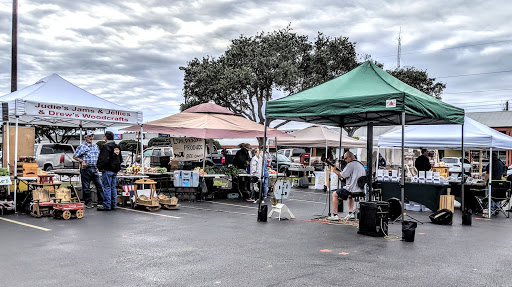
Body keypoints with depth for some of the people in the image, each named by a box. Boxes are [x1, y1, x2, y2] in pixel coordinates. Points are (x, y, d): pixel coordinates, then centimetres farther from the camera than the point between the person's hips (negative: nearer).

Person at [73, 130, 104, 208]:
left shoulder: (96, 146, 15)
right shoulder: (82, 146, -1)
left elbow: (99, 157, 24)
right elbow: (74, 156, -1)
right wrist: (82, 161, -14)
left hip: (94, 169, 4)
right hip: (86, 169, -4)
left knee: (99, 186, 0)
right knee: (86, 187, 2)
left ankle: (101, 202, 6)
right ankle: (88, 203, 12)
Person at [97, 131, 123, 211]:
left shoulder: (106, 146, -14)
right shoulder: (117, 147, 14)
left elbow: (103, 159, -19)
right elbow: (120, 159, 21)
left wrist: (100, 167, -6)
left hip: (107, 170, -8)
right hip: (115, 170, 8)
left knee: (107, 188, -4)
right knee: (113, 188, 12)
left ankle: (107, 206, -2)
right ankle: (113, 205, 15)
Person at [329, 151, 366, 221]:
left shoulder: (351, 164, -14)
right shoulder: (361, 164, 15)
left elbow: (342, 175, -16)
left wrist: (334, 170, 0)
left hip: (352, 188, -9)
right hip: (361, 190, 9)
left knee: (334, 194, 8)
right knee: (349, 194, 38)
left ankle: (335, 215, 4)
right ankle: (351, 213, 24)